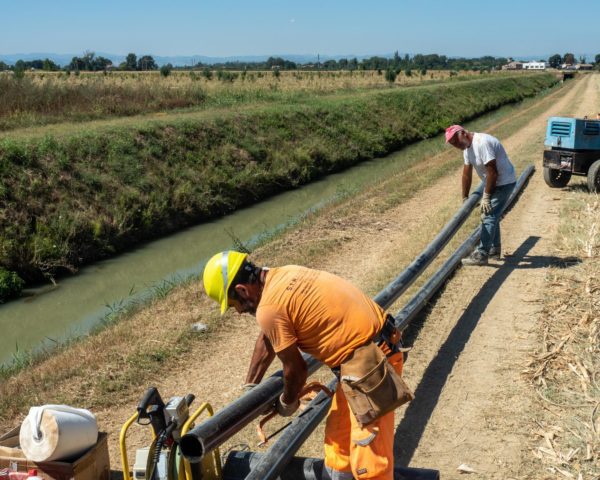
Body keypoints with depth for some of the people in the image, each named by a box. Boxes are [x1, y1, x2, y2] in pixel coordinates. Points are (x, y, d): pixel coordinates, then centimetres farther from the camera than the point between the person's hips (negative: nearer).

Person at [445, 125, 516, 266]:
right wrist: (465, 198, 11)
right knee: (492, 215, 19)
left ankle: (481, 255, -8)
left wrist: (486, 196, -21)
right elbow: (467, 174, 9)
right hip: (494, 183, 10)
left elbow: (492, 172, -27)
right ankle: (495, 250, 32)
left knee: (488, 216, -11)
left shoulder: (482, 143, -27)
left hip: (504, 182, -10)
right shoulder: (467, 148, 4)